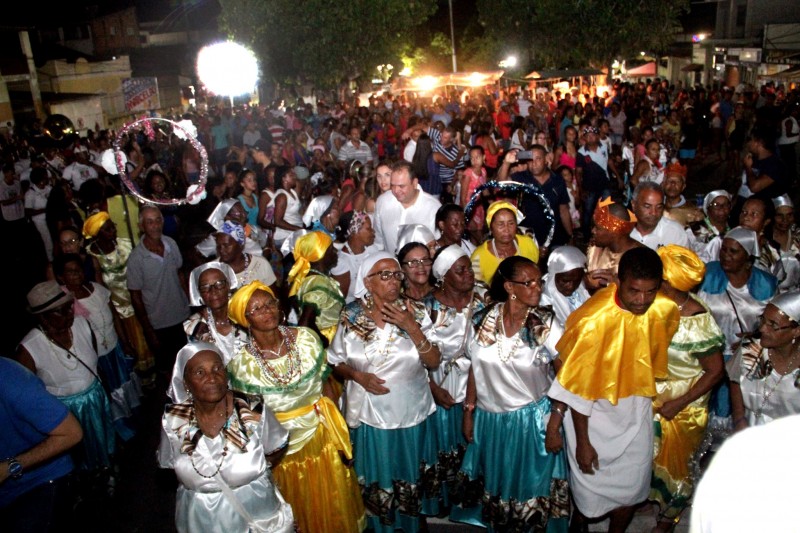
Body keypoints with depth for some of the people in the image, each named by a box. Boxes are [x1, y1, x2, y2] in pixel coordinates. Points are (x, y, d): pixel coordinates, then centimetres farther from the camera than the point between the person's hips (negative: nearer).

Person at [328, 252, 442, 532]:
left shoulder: (416, 312, -8)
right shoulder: (351, 316, -8)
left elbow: (434, 362, -11)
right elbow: (336, 362, 2)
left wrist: (411, 328, -23)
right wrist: (357, 375, -17)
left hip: (412, 414, 1)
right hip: (371, 414, 0)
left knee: (412, 477, 19)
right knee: (377, 478, 16)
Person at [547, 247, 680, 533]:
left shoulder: (666, 310, -16)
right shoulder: (593, 320, -30)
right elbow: (577, 387, -20)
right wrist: (582, 442, -13)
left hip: (636, 412, 4)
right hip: (593, 413, -3)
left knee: (632, 486, 18)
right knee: (590, 485, 16)